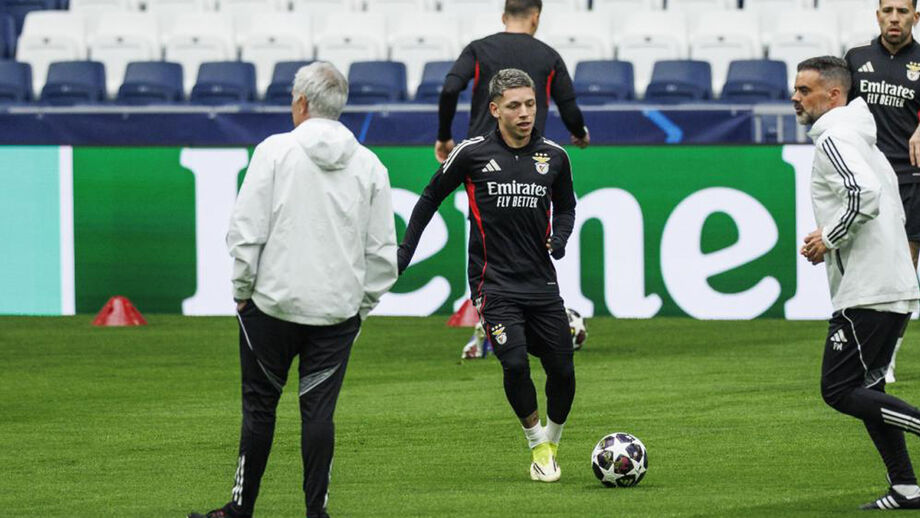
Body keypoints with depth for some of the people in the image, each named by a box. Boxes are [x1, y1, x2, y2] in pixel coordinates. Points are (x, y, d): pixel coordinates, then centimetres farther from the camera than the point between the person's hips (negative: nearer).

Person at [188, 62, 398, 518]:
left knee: (259, 405, 8)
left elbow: (245, 232, -9)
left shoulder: (275, 151, -6)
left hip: (272, 304, -2)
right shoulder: (369, 166, 4)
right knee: (318, 409, 5)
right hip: (338, 309, 2)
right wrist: (361, 305, 15)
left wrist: (242, 289, 3)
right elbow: (383, 252, 5)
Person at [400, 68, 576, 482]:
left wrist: (560, 237, 1)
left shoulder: (554, 157, 4)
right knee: (516, 364, -19)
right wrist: (405, 251, 7)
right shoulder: (473, 154, -5)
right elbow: (431, 197, 9)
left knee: (562, 371, 1)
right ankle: (537, 444, 4)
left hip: (541, 283, 3)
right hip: (494, 284, -3)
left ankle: (553, 440, 29)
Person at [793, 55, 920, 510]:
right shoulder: (859, 138, 19)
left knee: (839, 391, -8)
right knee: (864, 388, 14)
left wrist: (829, 240, -15)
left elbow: (864, 195, -28)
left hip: (867, 292, -10)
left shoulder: (833, 139, -12)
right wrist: (830, 240, 16)